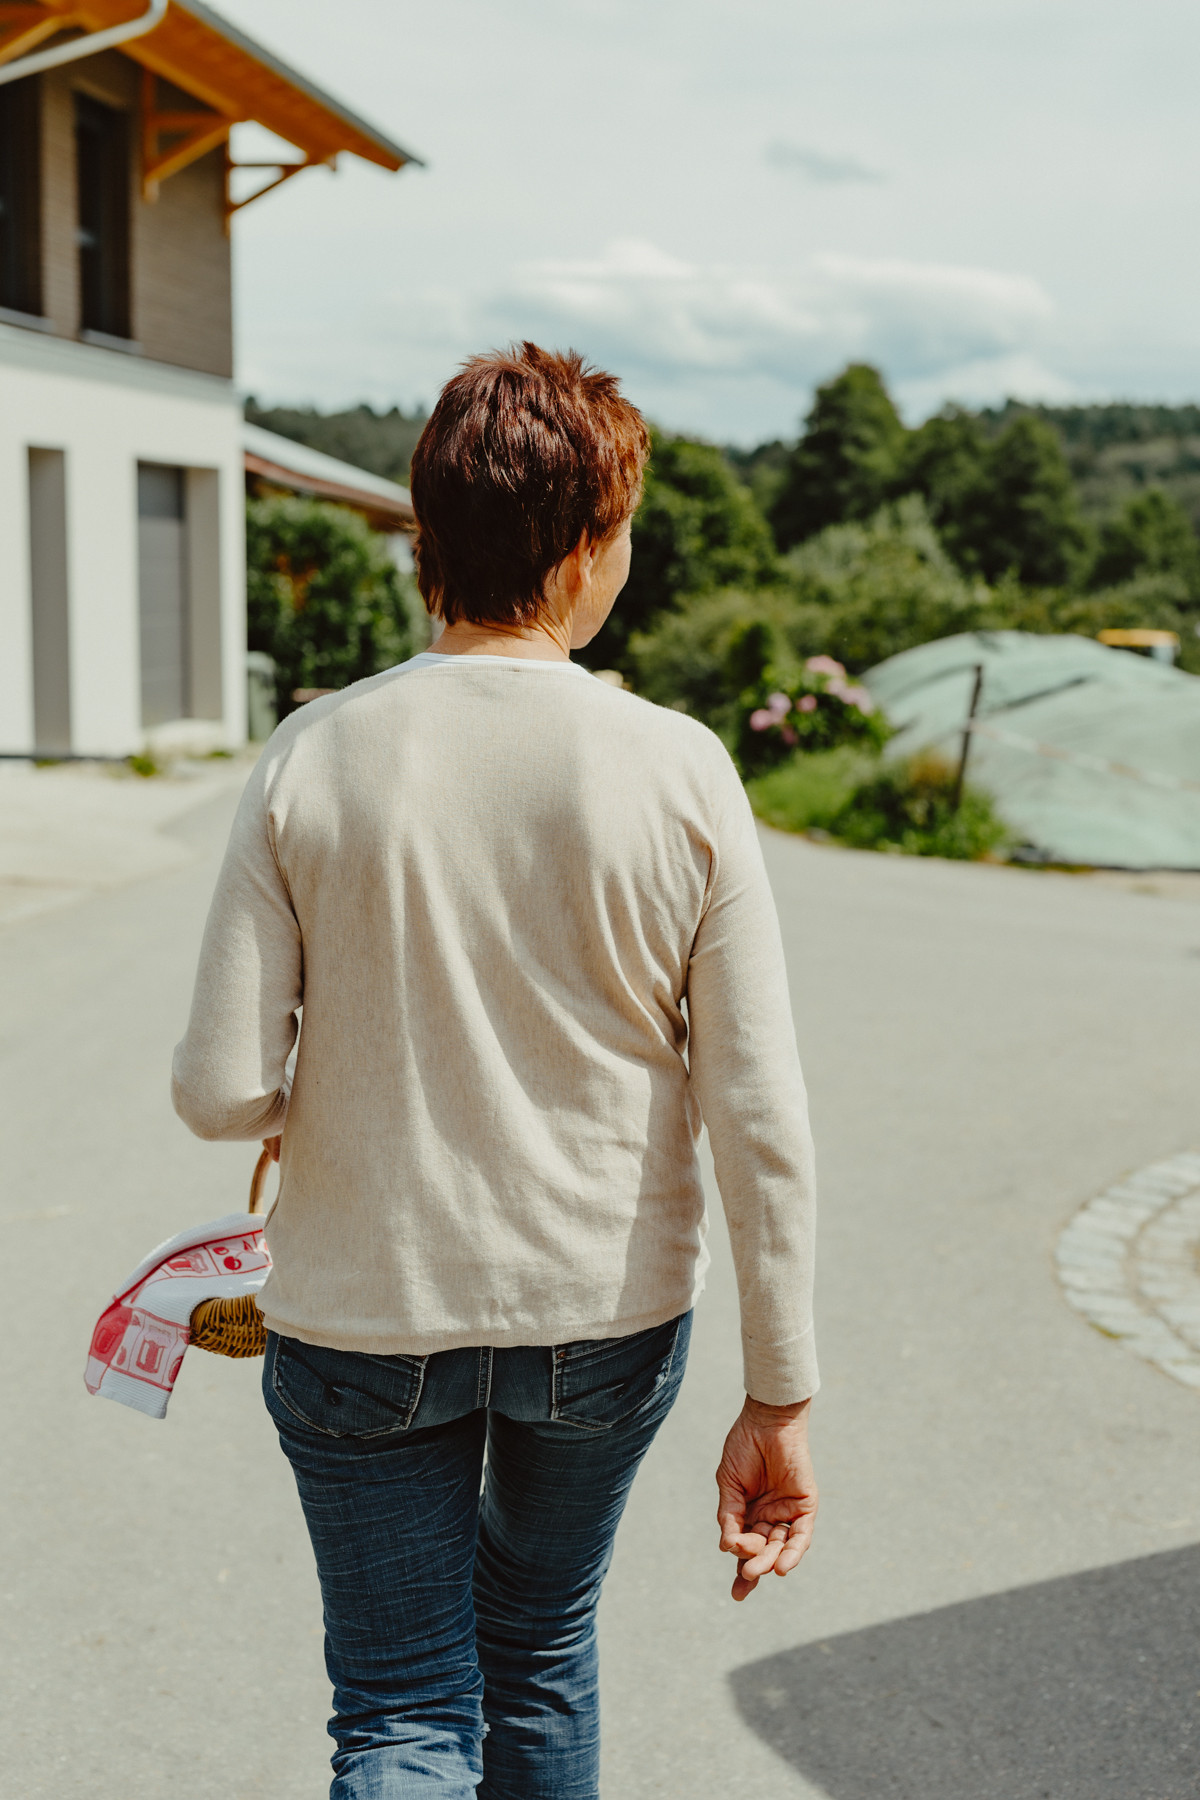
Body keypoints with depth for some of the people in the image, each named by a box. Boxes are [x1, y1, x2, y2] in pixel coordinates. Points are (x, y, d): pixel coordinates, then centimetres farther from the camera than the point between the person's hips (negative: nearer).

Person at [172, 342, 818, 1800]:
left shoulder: (311, 760, -12)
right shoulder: (679, 774, -13)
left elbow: (219, 1092, -12)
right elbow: (761, 1124, -12)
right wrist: (780, 1402, -4)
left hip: (363, 1316, -1)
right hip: (611, 1320, 1)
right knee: (543, 1656, 25)